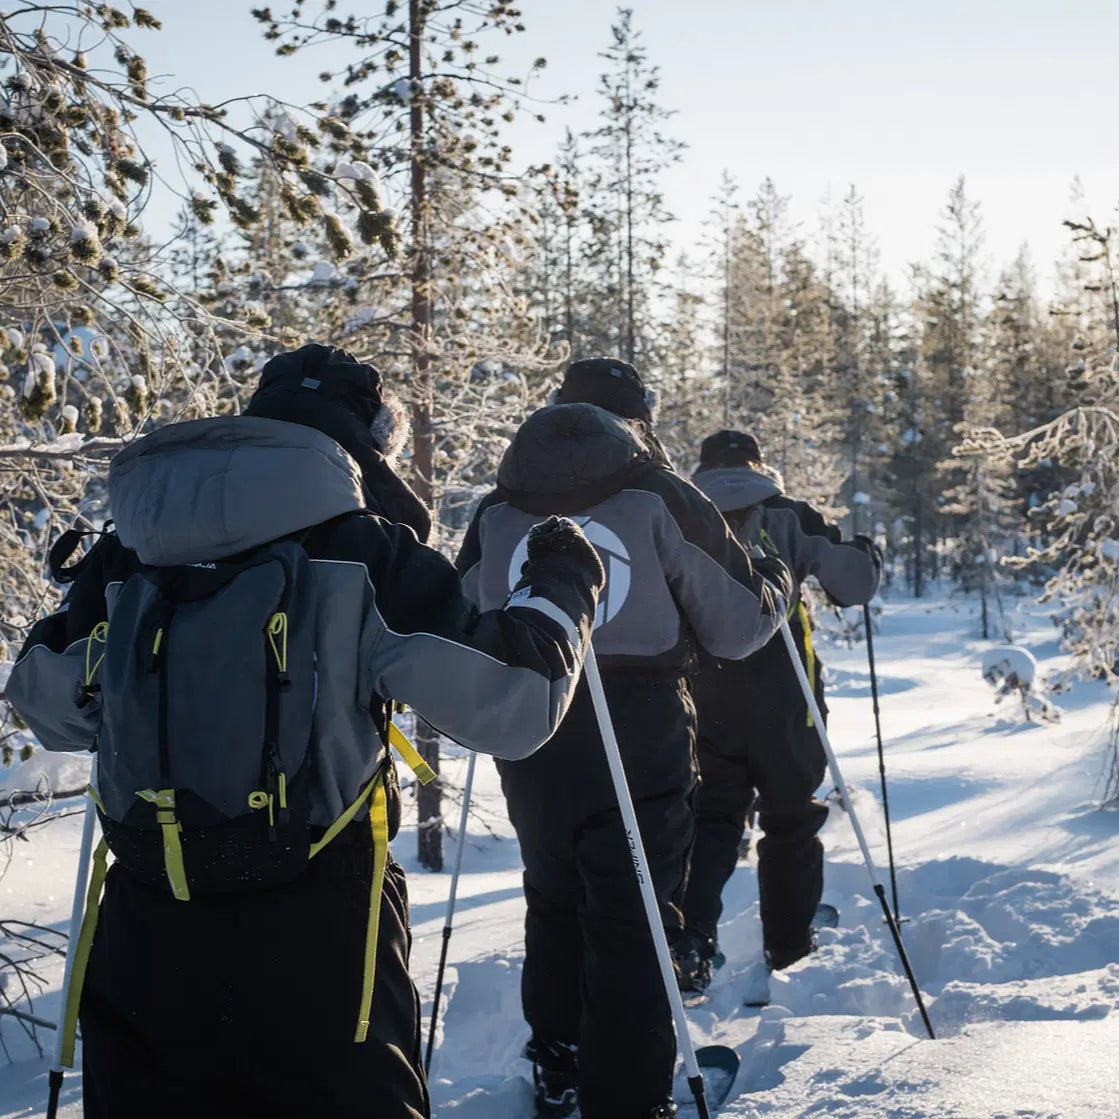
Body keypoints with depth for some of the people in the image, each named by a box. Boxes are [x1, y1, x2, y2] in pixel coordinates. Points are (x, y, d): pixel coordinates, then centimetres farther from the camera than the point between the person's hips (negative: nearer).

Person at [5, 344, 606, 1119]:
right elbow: (510, 706, -7)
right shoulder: (365, 550, -7)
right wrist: (560, 593, 11)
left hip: (145, 938, 4)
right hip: (315, 937, -4)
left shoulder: (128, 556, 5)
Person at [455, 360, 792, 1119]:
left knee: (556, 905, 22)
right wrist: (776, 581, 18)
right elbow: (738, 627, -3)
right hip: (641, 743, -4)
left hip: (530, 744, 4)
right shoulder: (662, 499, -6)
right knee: (632, 925, 4)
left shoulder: (496, 512, 3)